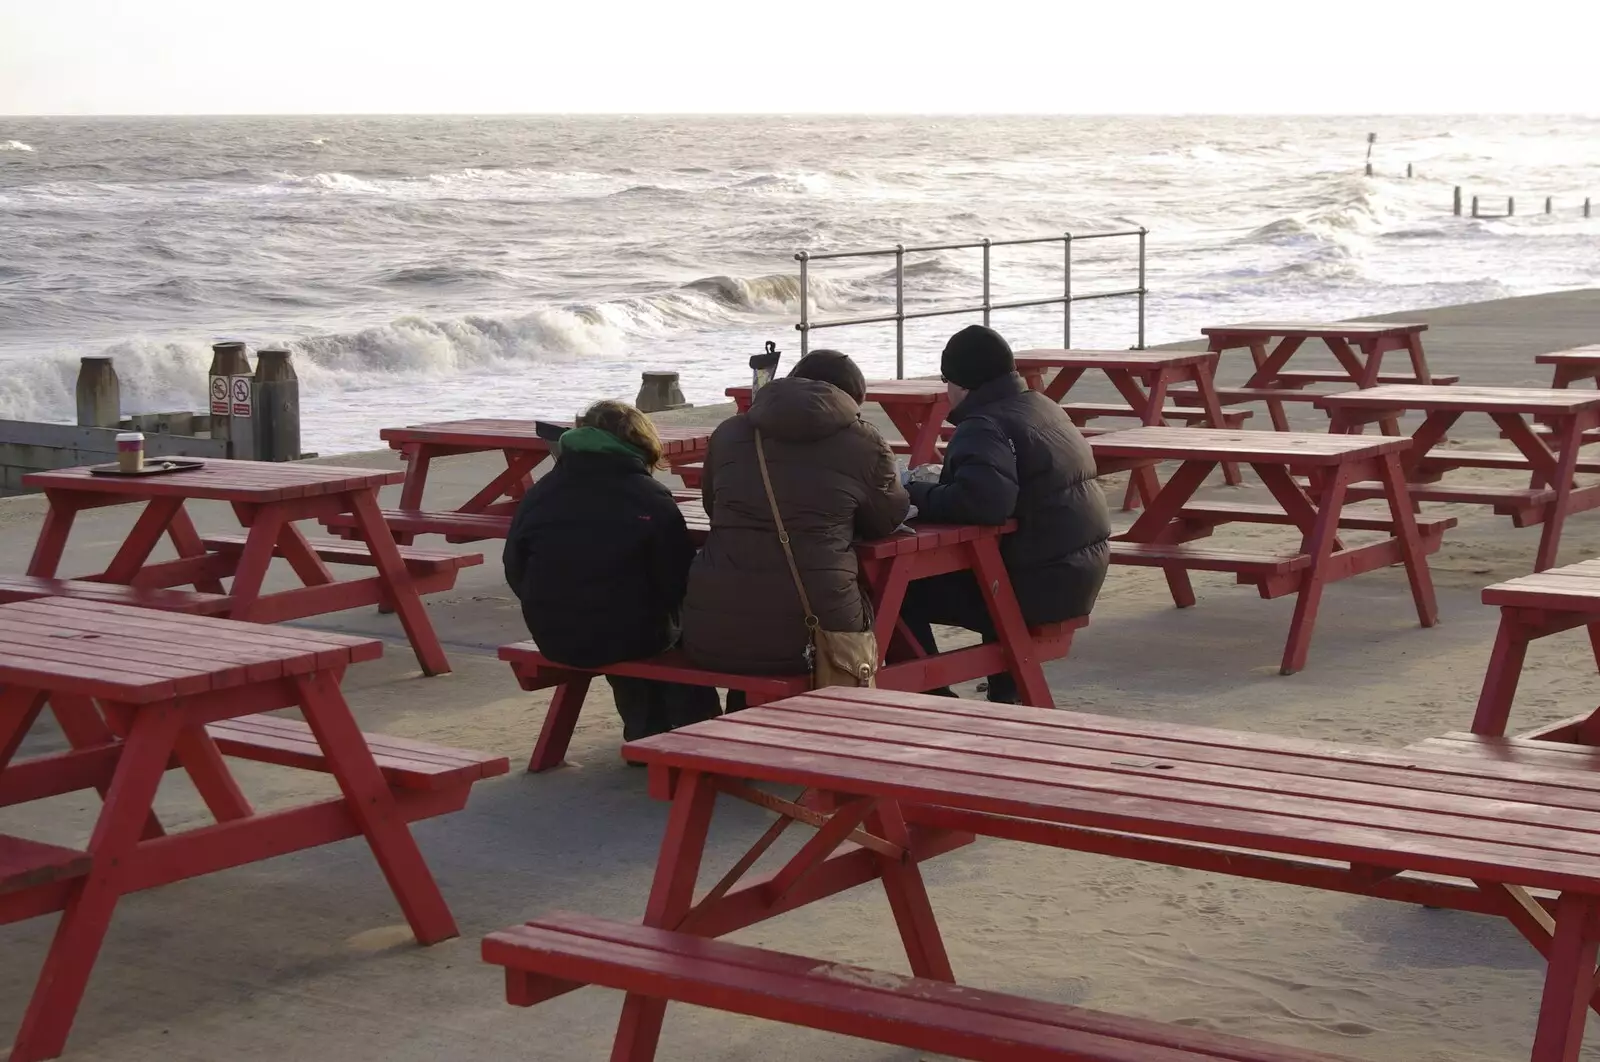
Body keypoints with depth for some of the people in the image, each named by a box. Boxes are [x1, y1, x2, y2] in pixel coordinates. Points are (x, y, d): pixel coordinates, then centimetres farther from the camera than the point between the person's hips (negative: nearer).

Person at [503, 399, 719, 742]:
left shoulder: (536, 495, 0)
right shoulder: (653, 500, -11)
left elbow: (515, 572, 8)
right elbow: (677, 584, -9)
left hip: (554, 642, 4)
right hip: (628, 638, -4)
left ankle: (645, 733, 38)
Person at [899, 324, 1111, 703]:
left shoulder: (984, 427, -18)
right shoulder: (1042, 407, 12)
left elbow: (982, 501, -35)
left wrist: (920, 493, -18)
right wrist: (933, 485, 10)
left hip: (1038, 586, -10)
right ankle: (1006, 694, 38)